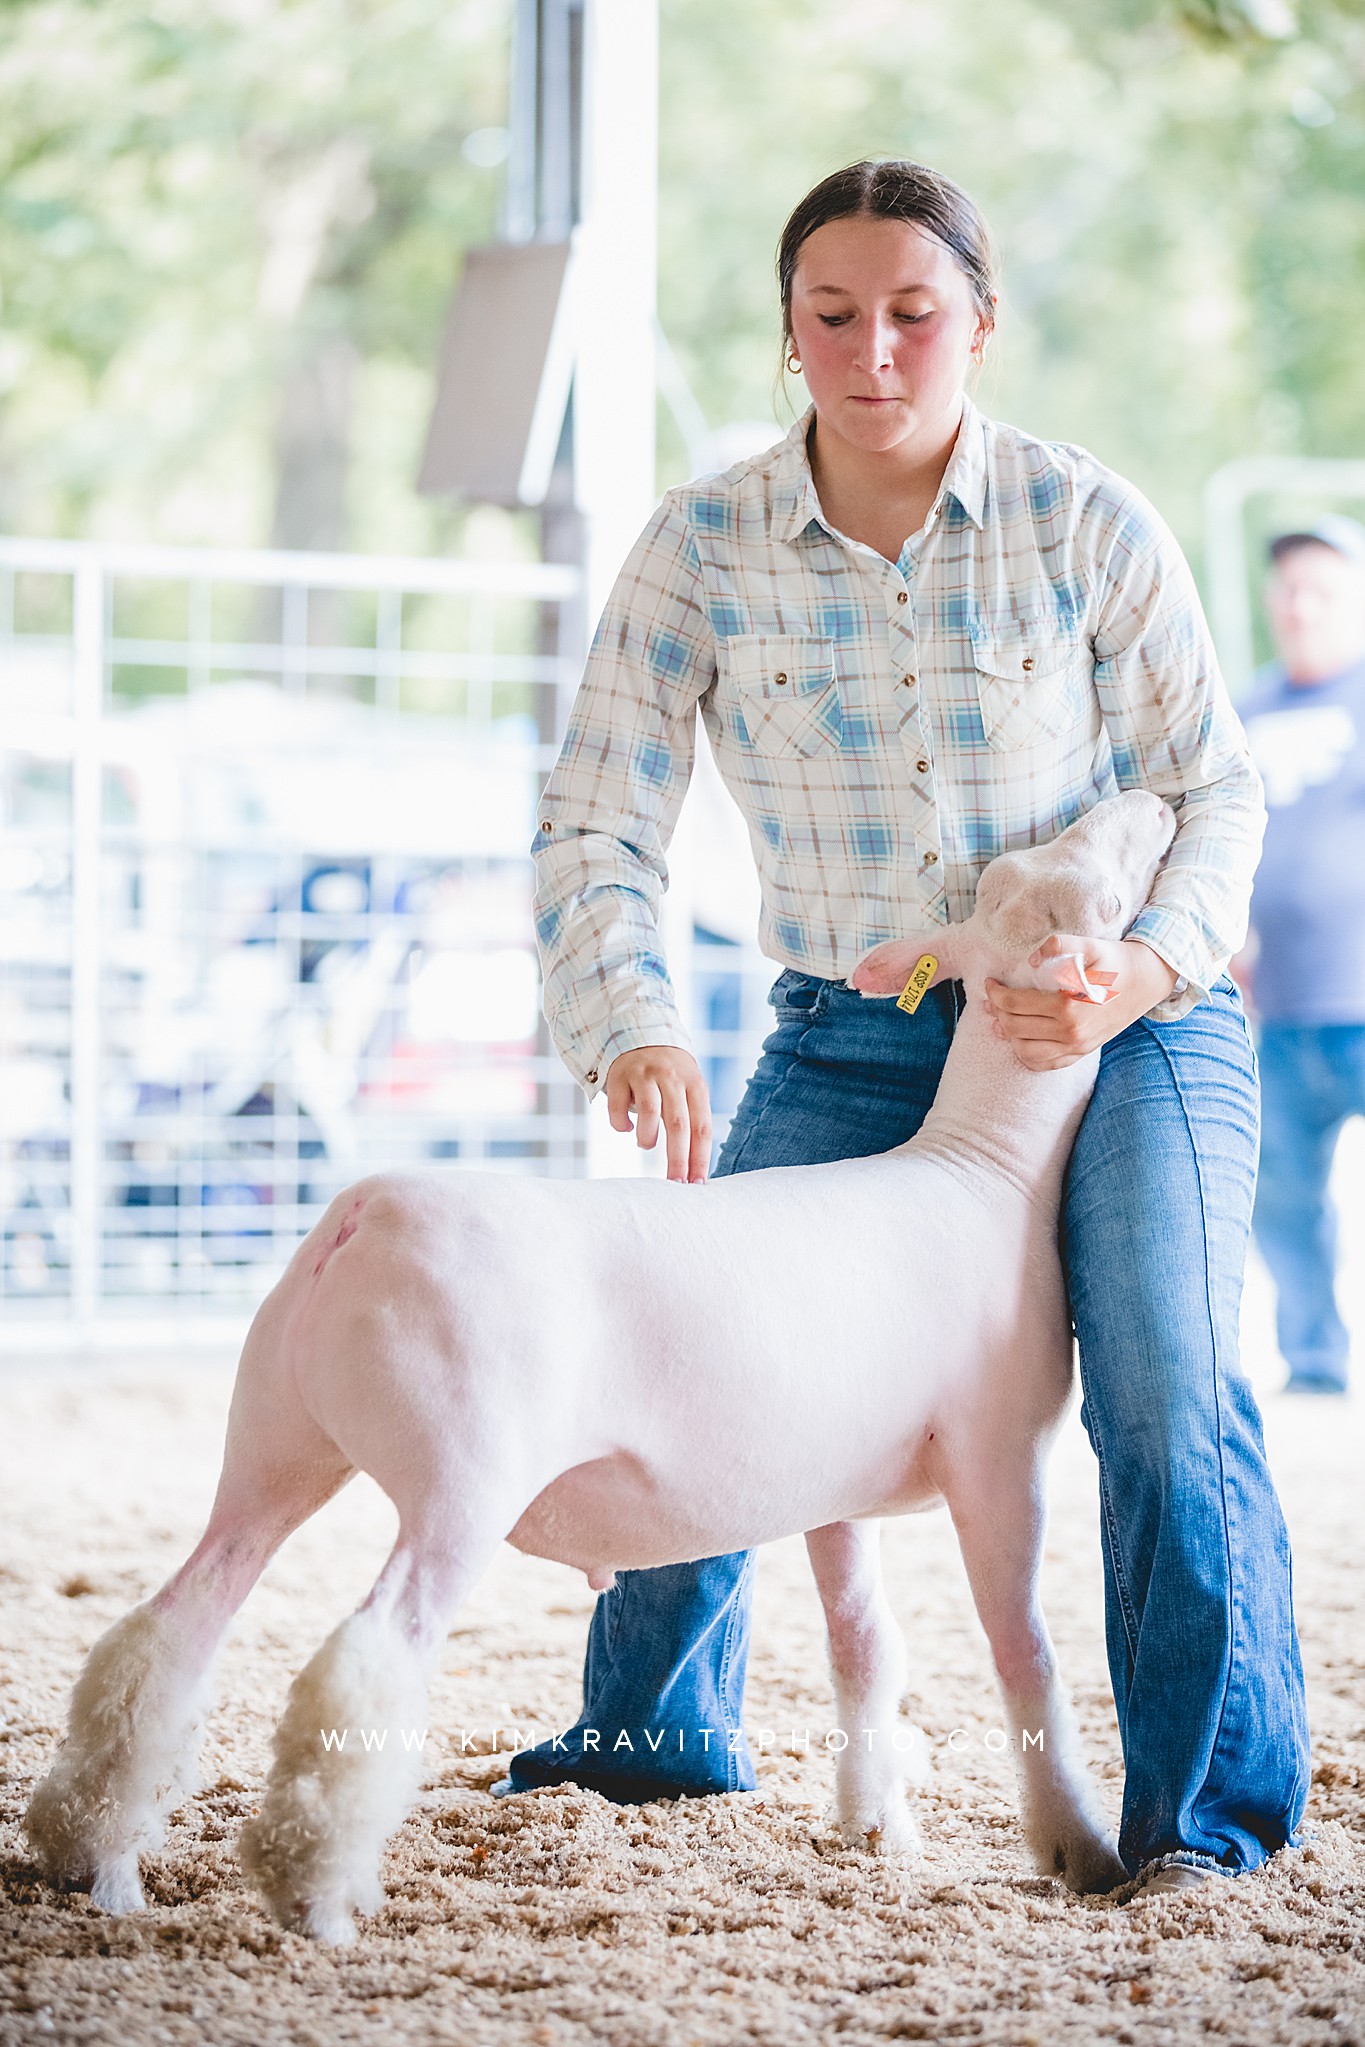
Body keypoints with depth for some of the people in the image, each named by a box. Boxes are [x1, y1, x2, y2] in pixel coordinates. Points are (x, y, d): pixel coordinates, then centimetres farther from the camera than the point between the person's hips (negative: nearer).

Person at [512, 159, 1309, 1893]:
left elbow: (1214, 792, -3)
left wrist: (1142, 973, -22)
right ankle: (652, 1730, 31)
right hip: (849, 1042, 2)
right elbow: (593, 821, -9)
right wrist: (631, 1026, -26)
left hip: (1115, 1018, -2)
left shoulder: (1086, 525, -10)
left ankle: (1204, 1803, -6)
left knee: (1164, 1393, -20)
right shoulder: (703, 548, -8)